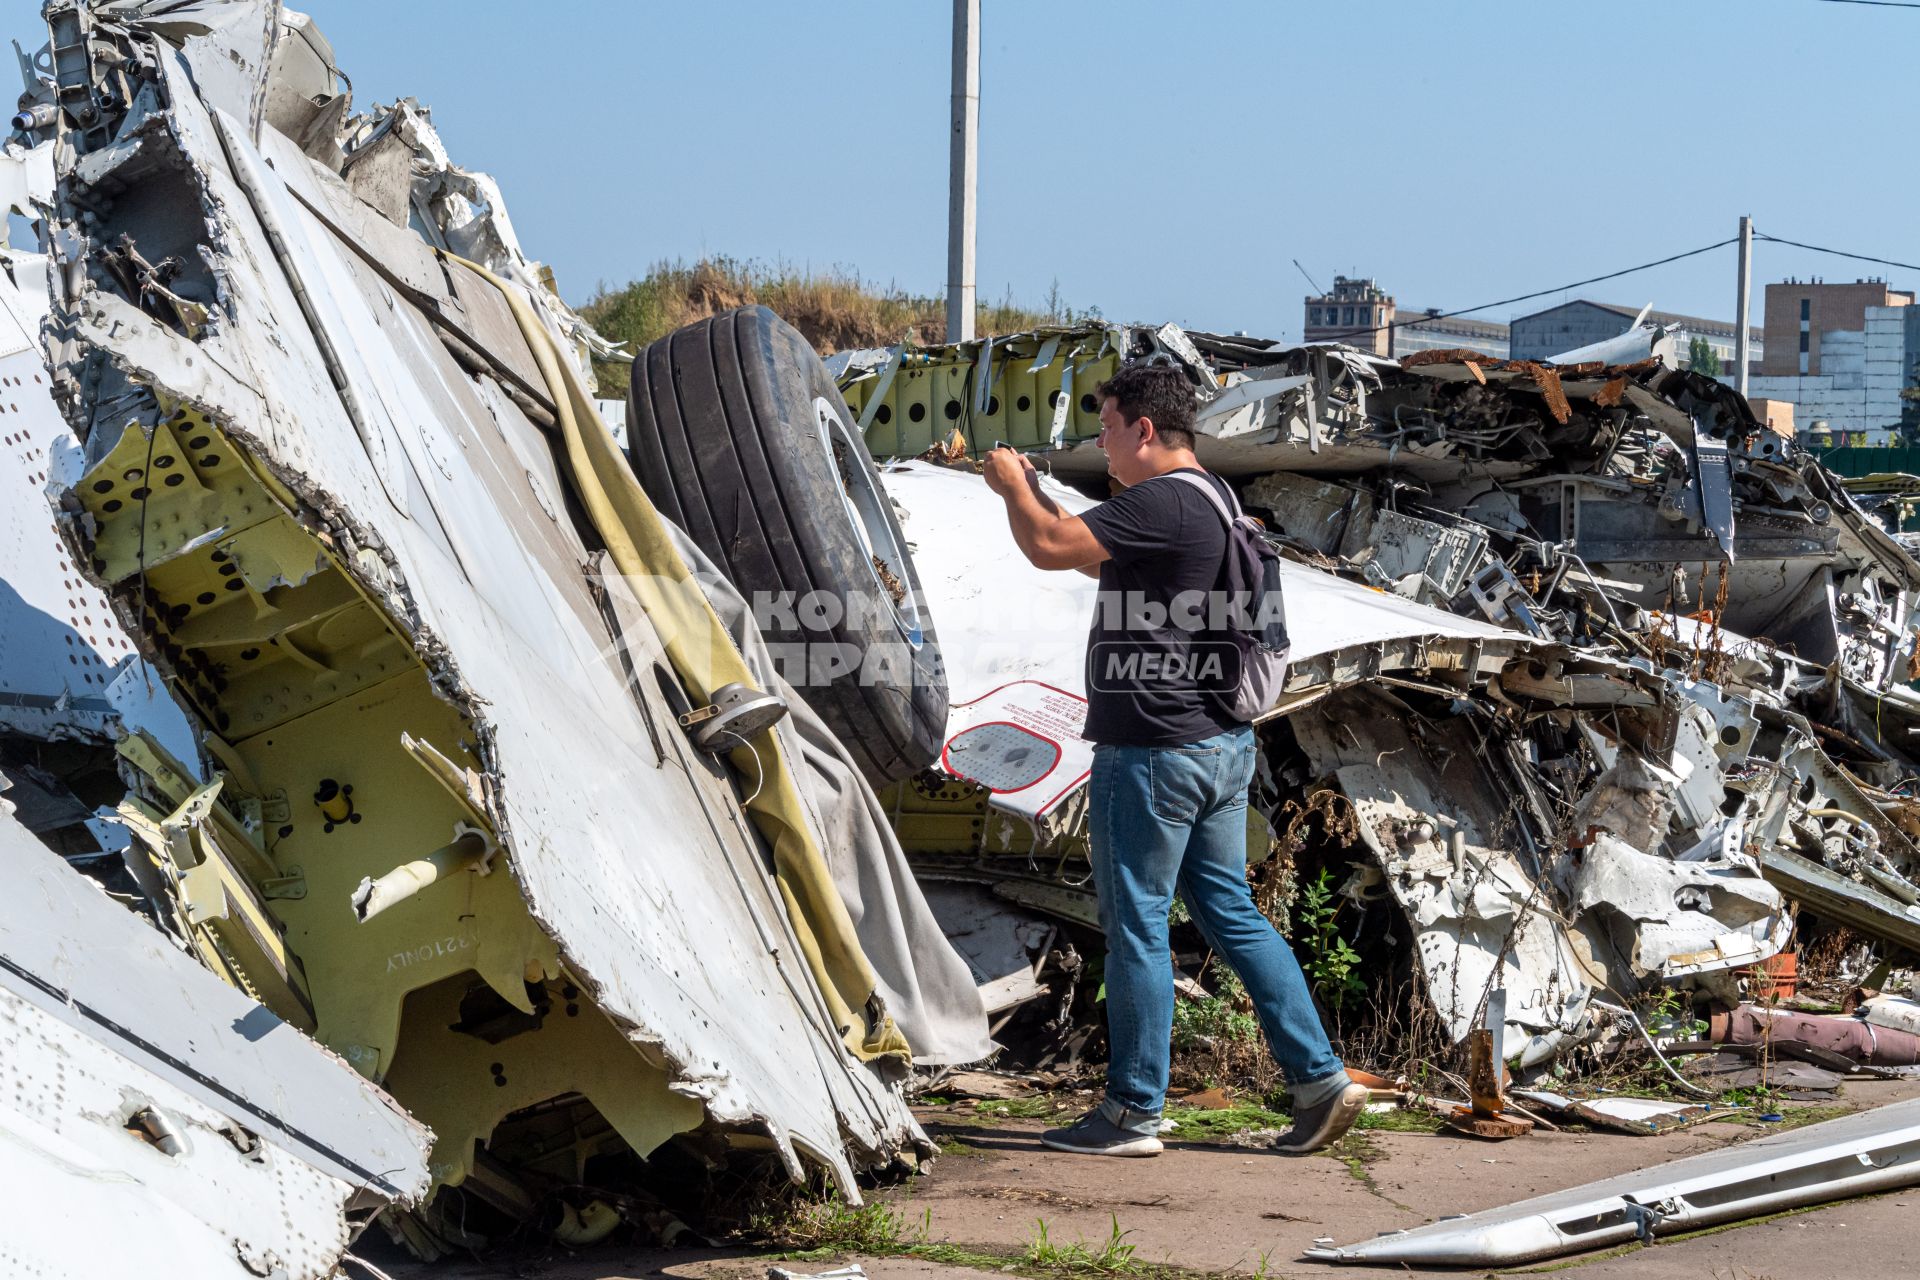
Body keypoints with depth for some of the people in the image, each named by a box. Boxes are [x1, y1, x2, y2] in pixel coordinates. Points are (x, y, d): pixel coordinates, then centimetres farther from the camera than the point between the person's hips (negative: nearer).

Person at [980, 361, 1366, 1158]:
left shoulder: (1161, 504, -17)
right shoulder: (1213, 502, 15)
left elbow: (1050, 548, -20)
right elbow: (1089, 549, 28)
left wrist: (1014, 488, -2)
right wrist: (1035, 494, 22)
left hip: (1154, 751, -10)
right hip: (1221, 744, 10)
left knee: (1136, 925, 0)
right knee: (1230, 914, 14)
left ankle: (1132, 1113, 8)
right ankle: (1320, 1081, 13)